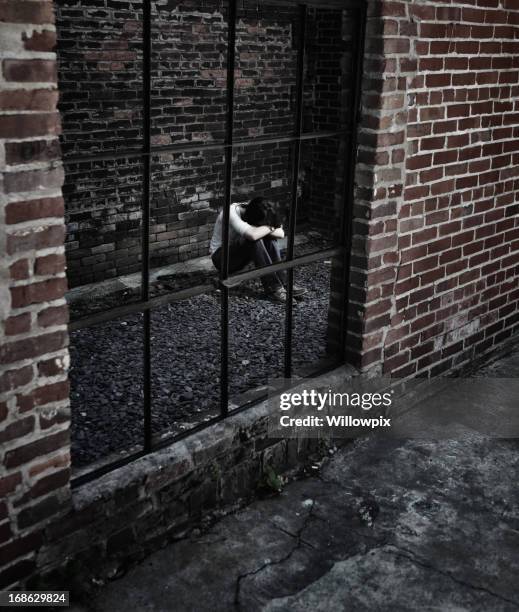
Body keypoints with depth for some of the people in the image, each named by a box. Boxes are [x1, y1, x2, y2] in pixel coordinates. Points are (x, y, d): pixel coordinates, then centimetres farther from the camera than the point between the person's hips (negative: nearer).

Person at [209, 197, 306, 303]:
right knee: (255, 241, -32)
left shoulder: (253, 211, -8)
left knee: (269, 238, -17)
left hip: (238, 254, 7)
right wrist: (269, 228, -26)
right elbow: (252, 235, -44)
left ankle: (284, 283, -18)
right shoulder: (231, 213, -28)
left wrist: (262, 229, -28)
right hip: (221, 257, -7)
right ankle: (272, 288, -28)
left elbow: (281, 234, -12)